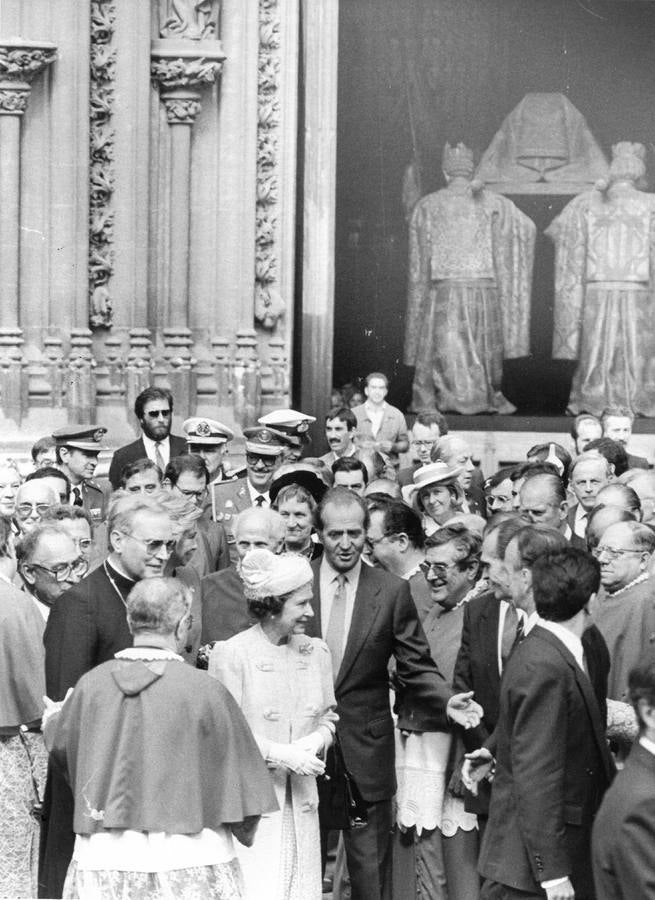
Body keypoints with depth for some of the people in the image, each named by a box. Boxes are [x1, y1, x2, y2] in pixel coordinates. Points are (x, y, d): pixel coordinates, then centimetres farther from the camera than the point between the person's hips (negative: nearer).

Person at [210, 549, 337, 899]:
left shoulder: (315, 652, 9)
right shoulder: (230, 654, -8)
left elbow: (327, 716, 17)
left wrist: (316, 740, -5)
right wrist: (282, 755, -15)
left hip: (300, 799, 5)